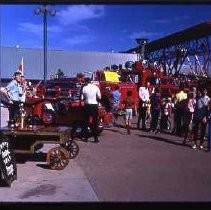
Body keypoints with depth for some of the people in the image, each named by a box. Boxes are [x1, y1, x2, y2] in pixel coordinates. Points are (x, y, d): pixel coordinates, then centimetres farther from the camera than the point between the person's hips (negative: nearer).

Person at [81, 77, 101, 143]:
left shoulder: (84, 88, -5)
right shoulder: (96, 87, -4)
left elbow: (82, 98, -2)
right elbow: (99, 97, -3)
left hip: (87, 105, 0)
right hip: (94, 105, 0)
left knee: (86, 122, 11)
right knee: (95, 122, 6)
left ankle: (86, 138, 16)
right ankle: (96, 138, 5)